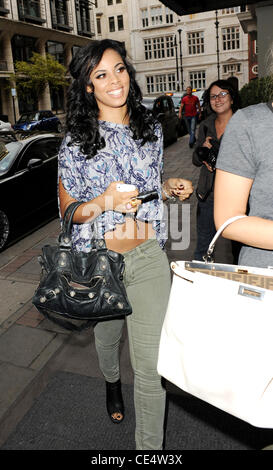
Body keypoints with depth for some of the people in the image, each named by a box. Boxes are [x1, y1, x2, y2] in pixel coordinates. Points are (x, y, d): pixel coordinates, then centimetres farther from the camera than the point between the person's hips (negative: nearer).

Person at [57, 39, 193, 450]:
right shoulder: (76, 141, -6)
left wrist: (169, 188, -5)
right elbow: (68, 209, -4)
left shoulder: (151, 128, 4)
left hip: (149, 257, 1)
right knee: (107, 335, 25)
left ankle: (150, 445, 24)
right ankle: (112, 382, 60)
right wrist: (104, 202, -24)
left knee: (151, 362, 1)